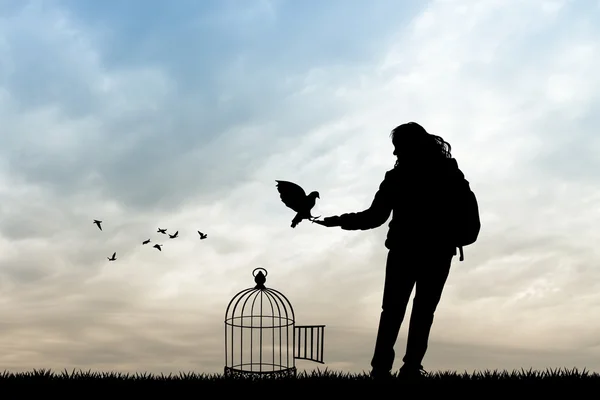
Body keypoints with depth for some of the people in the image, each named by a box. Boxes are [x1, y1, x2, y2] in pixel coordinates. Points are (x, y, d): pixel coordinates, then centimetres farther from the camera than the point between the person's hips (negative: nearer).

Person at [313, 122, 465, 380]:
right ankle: (412, 367, 0)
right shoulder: (449, 172, 2)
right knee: (423, 311, 7)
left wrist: (338, 221, -1)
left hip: (404, 251, -2)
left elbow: (374, 217, -7)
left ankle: (382, 367, -2)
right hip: (439, 252, 2)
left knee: (392, 310, 6)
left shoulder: (398, 177, -7)